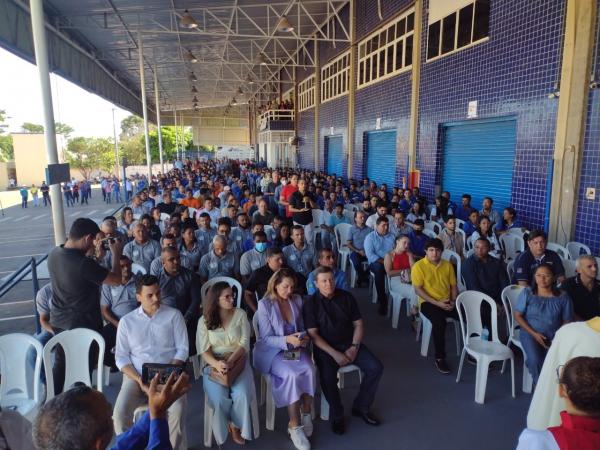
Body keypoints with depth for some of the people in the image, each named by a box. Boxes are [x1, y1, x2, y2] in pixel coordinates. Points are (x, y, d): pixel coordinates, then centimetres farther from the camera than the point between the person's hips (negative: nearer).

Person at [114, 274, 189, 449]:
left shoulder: (174, 315, 3)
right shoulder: (126, 321, 6)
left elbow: (182, 349, 1)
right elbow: (121, 357, 5)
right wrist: (138, 379, -11)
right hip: (136, 376, 2)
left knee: (178, 409, -29)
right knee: (120, 413, -24)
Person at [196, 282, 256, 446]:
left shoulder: (240, 314, 1)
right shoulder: (204, 320, 0)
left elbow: (244, 343, -5)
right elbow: (204, 350, -5)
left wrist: (230, 361, -21)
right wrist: (217, 364, -26)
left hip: (238, 360, 1)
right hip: (214, 363, 0)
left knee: (242, 394, -27)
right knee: (219, 398, -26)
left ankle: (236, 426, 4)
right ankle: (224, 430, 7)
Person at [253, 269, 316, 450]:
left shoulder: (297, 300, 5)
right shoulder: (264, 305, -10)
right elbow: (266, 338, -10)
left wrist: (304, 337, -10)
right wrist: (287, 339, -26)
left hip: (295, 347, 4)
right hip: (272, 351, -4)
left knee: (309, 370, -26)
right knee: (292, 374, -30)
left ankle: (305, 414, -9)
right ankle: (295, 425, -16)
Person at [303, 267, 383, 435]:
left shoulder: (347, 297, 3)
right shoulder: (311, 303, -6)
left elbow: (358, 324, 5)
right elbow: (313, 334, -11)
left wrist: (354, 347, -10)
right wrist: (334, 353, -19)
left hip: (349, 343, 4)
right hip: (325, 348, -3)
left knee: (376, 368, -14)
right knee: (328, 377, -30)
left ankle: (361, 407, 8)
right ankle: (337, 415, -3)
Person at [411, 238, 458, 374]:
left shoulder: (448, 265, 9)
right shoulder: (419, 266, -7)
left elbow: (453, 286, 13)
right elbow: (418, 290, -11)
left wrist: (454, 301, -6)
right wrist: (437, 303, -16)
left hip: (447, 303, 5)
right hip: (429, 302, -5)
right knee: (439, 321, -35)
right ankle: (440, 358, -16)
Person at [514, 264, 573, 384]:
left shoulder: (562, 297, -2)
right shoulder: (527, 293, -4)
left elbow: (567, 321, 3)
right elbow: (518, 316, -2)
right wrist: (534, 333, -12)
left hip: (555, 336, 1)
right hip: (530, 334, -1)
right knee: (535, 360, -26)